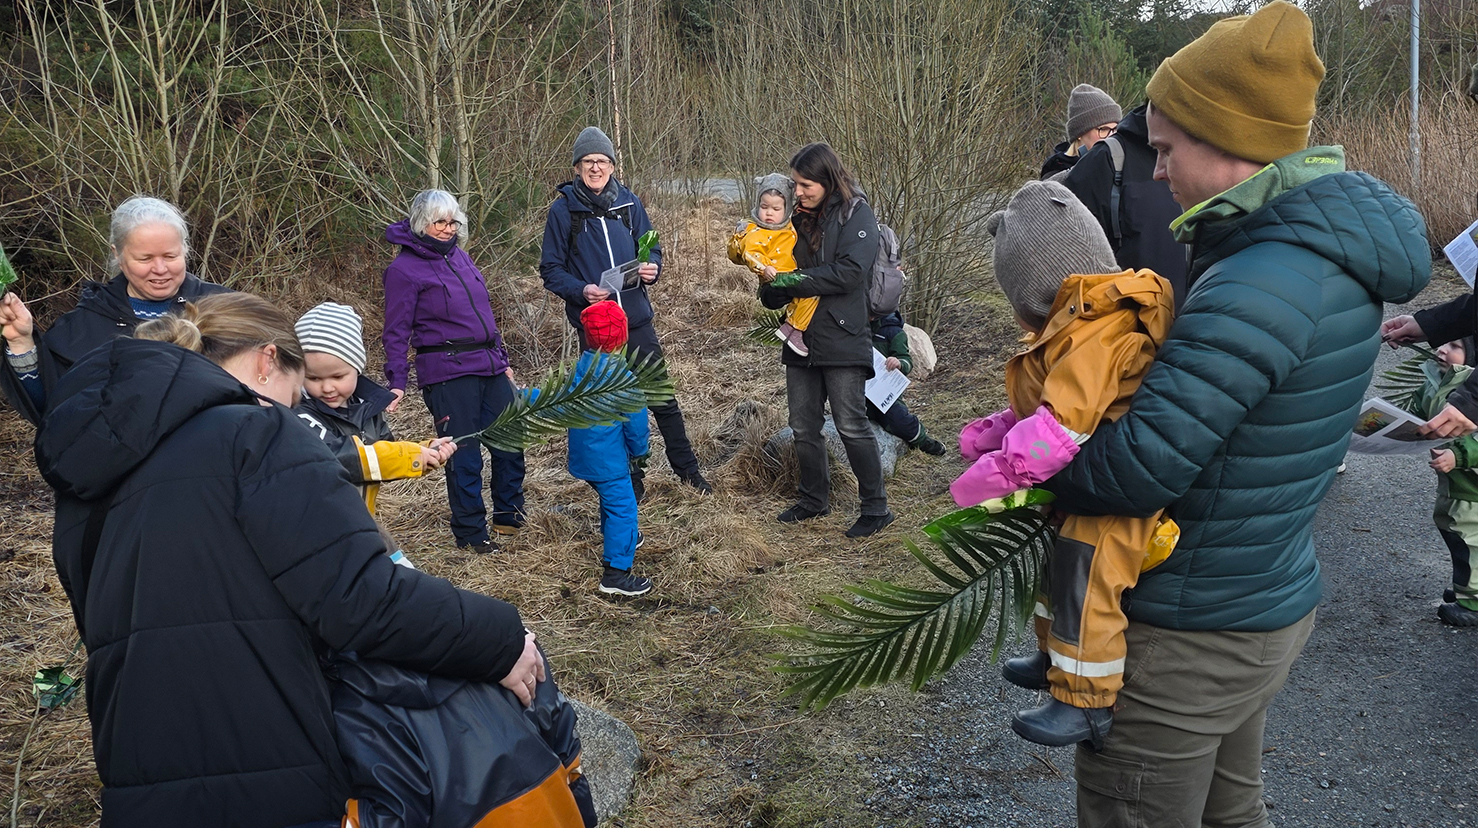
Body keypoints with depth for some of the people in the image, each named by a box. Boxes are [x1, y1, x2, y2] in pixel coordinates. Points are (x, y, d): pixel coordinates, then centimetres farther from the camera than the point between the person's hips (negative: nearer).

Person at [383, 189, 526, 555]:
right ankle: (471, 532, 14)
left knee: (511, 442, 11)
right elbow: (396, 332, -7)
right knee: (464, 456, -1)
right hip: (446, 373, -7)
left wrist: (502, 359, 22)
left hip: (489, 367, 7)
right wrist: (396, 383, -15)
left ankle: (509, 516, 29)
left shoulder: (459, 255, 14)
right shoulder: (404, 269, -6)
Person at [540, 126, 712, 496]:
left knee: (663, 397, 8)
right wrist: (581, 290, -20)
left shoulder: (628, 202, 3)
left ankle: (687, 469, 23)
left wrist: (652, 268, -11)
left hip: (637, 319, 2)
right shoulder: (564, 209, -3)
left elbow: (651, 248, 12)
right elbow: (551, 269, -1)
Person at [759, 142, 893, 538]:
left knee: (851, 425, -6)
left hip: (841, 339, -7)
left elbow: (849, 272, -19)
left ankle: (876, 508, 5)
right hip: (801, 339, 7)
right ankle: (814, 499, 27)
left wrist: (788, 281, -16)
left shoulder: (856, 215, -5)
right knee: (803, 426, 11)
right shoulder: (800, 218, 15)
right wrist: (772, 289, -7)